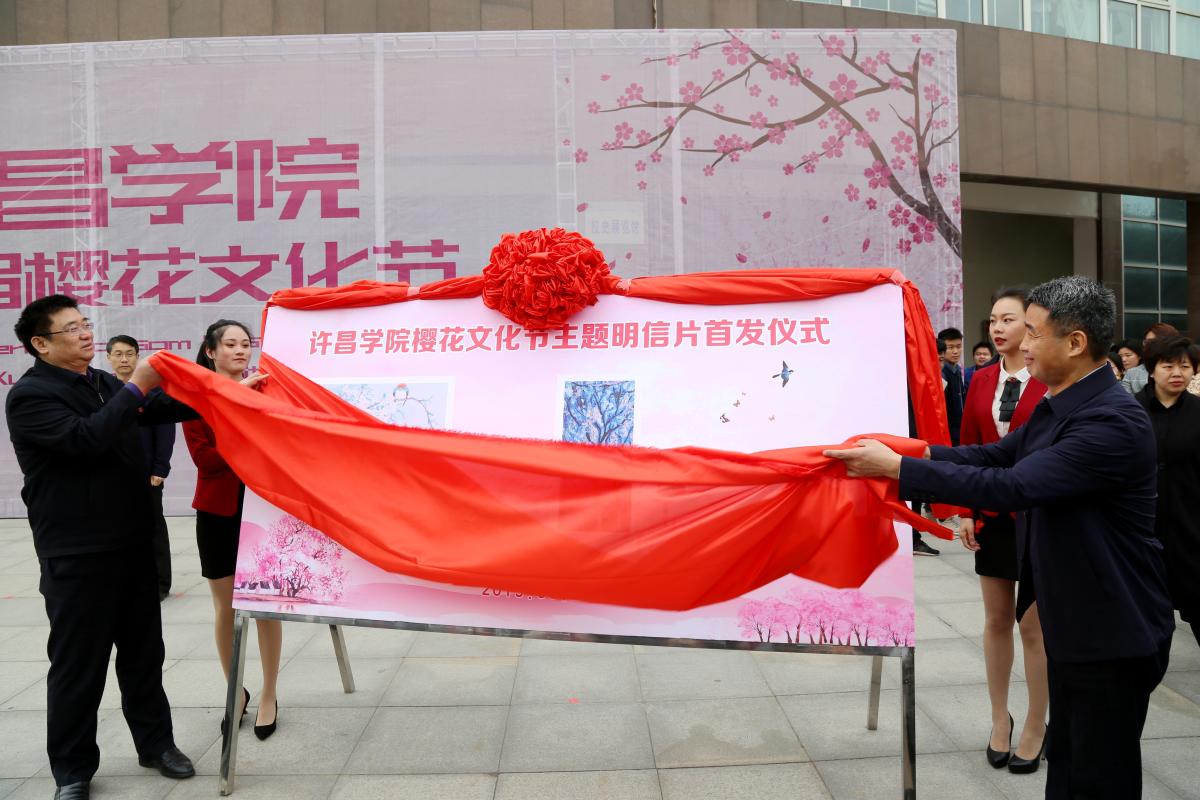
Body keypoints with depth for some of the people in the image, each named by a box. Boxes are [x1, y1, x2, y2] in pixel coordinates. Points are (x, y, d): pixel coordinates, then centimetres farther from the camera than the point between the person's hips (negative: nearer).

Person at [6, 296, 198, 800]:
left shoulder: (104, 384, 12)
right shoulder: (29, 397, -11)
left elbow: (164, 409, 19)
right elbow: (84, 438, -26)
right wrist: (136, 388, -24)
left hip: (133, 544, 7)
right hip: (77, 557, -7)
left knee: (144, 652, 16)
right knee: (78, 664, 5)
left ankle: (156, 743, 30)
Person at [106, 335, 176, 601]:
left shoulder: (153, 387, -5)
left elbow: (165, 430, -7)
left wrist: (160, 469, -11)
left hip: (146, 472, -3)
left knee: (153, 527, 7)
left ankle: (159, 583, 16)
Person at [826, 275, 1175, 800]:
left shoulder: (1114, 422, -26)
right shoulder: (1058, 405, 4)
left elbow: (1014, 485, -32)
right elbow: (998, 455, 10)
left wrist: (897, 468, -29)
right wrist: (914, 452, -5)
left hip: (1113, 633, -9)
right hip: (1075, 622, 9)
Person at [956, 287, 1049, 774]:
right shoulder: (981, 381, 4)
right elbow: (969, 450, 6)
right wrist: (966, 512, 3)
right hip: (991, 515, 4)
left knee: (1033, 625, 6)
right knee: (996, 620, 12)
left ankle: (1036, 728, 22)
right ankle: (999, 719, 27)